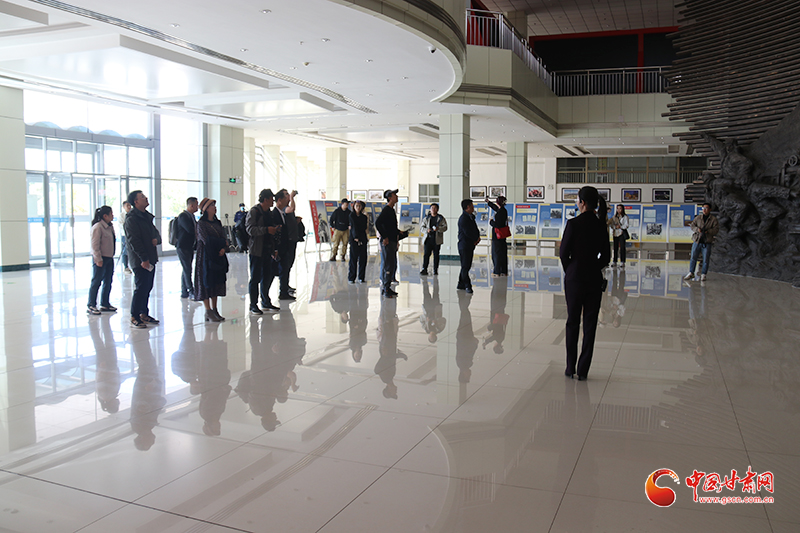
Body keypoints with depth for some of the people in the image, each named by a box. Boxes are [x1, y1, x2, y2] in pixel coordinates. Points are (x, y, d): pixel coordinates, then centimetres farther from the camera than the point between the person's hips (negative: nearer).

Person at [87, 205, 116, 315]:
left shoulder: (110, 226, 12)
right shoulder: (97, 227, -15)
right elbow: (95, 245, -18)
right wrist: (98, 259, -20)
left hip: (109, 258, 9)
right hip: (100, 259, -9)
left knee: (108, 281, 13)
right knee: (96, 282, -3)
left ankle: (105, 304, 23)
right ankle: (91, 306, 3)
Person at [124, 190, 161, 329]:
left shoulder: (147, 216, 18)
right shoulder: (131, 218, -11)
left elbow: (156, 233, 22)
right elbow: (134, 241, -18)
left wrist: (156, 239, -3)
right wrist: (143, 259, -21)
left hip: (150, 259, 8)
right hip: (140, 261, -8)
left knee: (147, 288, 13)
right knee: (141, 288, -6)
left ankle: (144, 314, 22)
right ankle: (134, 317, 2)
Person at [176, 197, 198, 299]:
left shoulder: (191, 216, 15)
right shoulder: (183, 216, -15)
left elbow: (195, 229, 16)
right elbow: (190, 230, -25)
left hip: (190, 247, 9)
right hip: (183, 247, -9)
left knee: (186, 270, 13)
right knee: (187, 270, -7)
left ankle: (184, 292, 19)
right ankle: (191, 291, -5)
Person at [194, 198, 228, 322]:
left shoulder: (217, 222, 13)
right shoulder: (201, 223, -7)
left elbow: (224, 238, 8)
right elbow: (206, 240, -18)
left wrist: (223, 249, -14)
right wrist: (223, 242, -7)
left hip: (218, 257, 7)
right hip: (206, 257, -7)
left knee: (216, 282, 7)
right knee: (206, 282, -3)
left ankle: (214, 310, 13)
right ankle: (208, 312, 0)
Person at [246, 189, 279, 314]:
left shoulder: (268, 212, 16)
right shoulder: (254, 211, -8)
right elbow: (250, 230, -18)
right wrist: (266, 230, -26)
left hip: (267, 250, 7)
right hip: (256, 250, -7)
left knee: (268, 276, 11)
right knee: (255, 278, -2)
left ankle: (266, 302, 23)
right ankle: (253, 305, 6)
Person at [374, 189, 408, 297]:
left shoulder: (392, 210, 17)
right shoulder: (386, 209, -12)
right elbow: (377, 223, -22)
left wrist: (398, 232, 14)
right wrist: (384, 237, -19)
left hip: (393, 242, 10)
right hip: (387, 242, -10)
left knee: (393, 266, 12)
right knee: (388, 266, -9)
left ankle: (386, 287, 18)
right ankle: (385, 290, -4)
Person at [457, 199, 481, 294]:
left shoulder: (471, 217, 16)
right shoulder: (463, 218, -14)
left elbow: (475, 230, 17)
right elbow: (467, 232, -19)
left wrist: (477, 238, -3)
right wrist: (476, 239, -6)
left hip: (470, 245, 10)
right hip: (464, 245, -10)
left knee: (467, 266, 12)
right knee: (465, 266, -6)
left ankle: (460, 285, 19)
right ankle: (467, 286, -3)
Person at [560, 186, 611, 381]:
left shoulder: (573, 223, -12)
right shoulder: (601, 225, 1)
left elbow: (563, 252, -10)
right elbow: (606, 256, 5)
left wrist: (569, 271, 6)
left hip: (574, 277, -3)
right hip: (595, 278, 3)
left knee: (572, 322, 10)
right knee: (590, 324, 7)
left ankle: (570, 368, 15)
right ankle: (583, 370, 11)